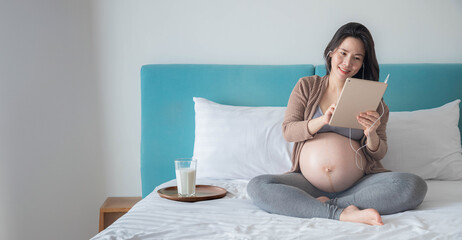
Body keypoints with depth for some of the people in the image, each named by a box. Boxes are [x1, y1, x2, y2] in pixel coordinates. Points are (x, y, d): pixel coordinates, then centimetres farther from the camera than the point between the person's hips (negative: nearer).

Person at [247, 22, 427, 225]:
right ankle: (343, 213, -30)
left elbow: (378, 153, 7)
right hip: (308, 182, 0)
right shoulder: (306, 86, 10)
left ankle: (327, 203, -22)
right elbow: (288, 131, 1)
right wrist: (322, 120, -17)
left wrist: (371, 134, -16)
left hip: (359, 183, 0)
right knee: (257, 186, -26)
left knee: (415, 186, -25)